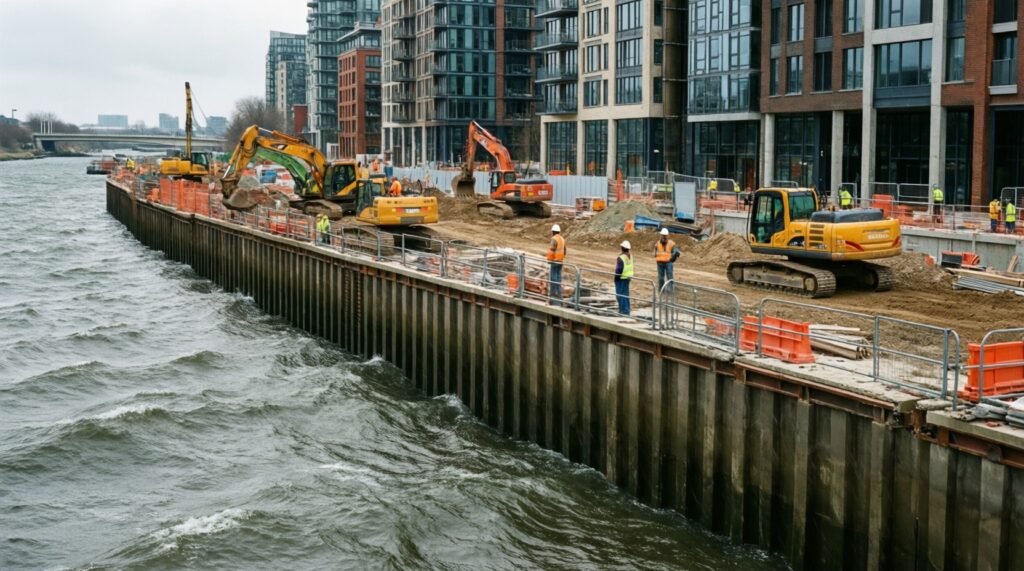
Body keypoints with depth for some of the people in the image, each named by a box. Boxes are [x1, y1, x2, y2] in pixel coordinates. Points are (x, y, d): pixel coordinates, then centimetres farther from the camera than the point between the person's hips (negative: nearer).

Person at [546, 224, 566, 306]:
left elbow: (552, 250, -22)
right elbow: (564, 251, 18)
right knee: (558, 277, 9)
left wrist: (549, 260, -16)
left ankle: (553, 293, -2)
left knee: (553, 277, -4)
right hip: (560, 261, 8)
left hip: (554, 261, -8)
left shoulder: (554, 239, -15)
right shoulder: (562, 239, 12)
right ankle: (559, 292, 10)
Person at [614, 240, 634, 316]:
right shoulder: (630, 256, 4)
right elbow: (630, 267, 7)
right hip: (628, 278, 8)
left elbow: (619, 269, -18)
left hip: (621, 278, -8)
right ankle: (626, 310, 20)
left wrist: (616, 278, -8)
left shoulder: (621, 257, -19)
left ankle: (623, 310, -3)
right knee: (626, 294, 15)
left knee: (620, 295, -1)